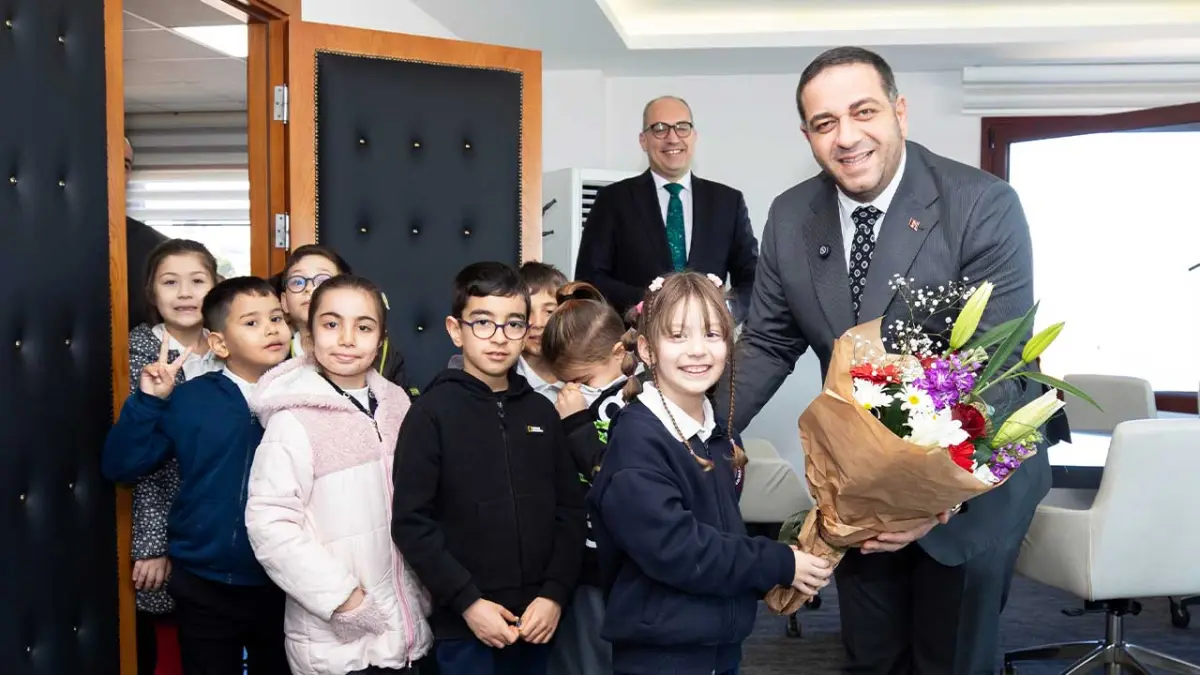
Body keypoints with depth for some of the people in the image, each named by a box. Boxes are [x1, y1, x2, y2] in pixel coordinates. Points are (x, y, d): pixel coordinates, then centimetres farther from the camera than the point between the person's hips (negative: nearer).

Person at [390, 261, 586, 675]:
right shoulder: (432, 412, -5)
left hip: (536, 621, 4)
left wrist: (555, 594, -4)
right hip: (463, 625, -4)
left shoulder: (542, 412, 8)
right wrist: (468, 602, -13)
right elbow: (412, 522, -9)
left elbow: (569, 512, 7)